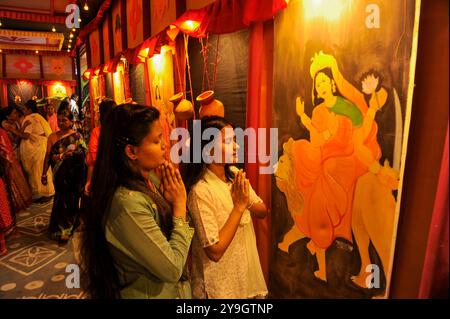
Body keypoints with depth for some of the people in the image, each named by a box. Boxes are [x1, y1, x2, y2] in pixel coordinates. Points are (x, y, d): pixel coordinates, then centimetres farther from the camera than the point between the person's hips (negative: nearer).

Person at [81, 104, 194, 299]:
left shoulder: (149, 179, -7)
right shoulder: (127, 202, -31)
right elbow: (172, 269, -27)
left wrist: (168, 202, -15)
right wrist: (179, 206, -22)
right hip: (150, 293, -7)